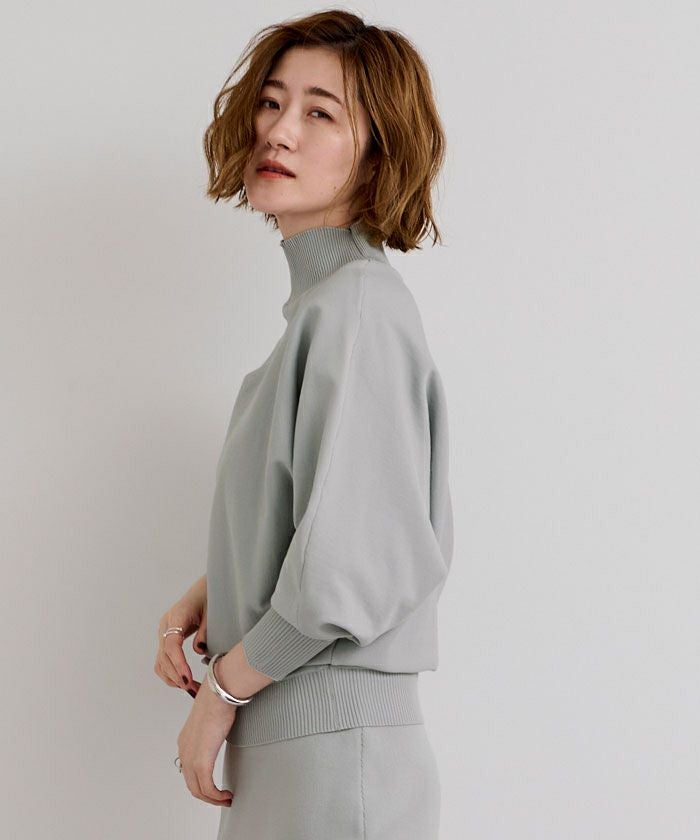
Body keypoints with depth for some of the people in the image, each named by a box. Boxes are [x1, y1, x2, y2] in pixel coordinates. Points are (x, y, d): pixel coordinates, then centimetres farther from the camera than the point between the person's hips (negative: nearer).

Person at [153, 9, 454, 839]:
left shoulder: (356, 306, -19)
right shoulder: (317, 300, 10)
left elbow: (345, 572, -26)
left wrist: (223, 687, -11)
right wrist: (209, 593, 6)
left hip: (336, 752, -9)